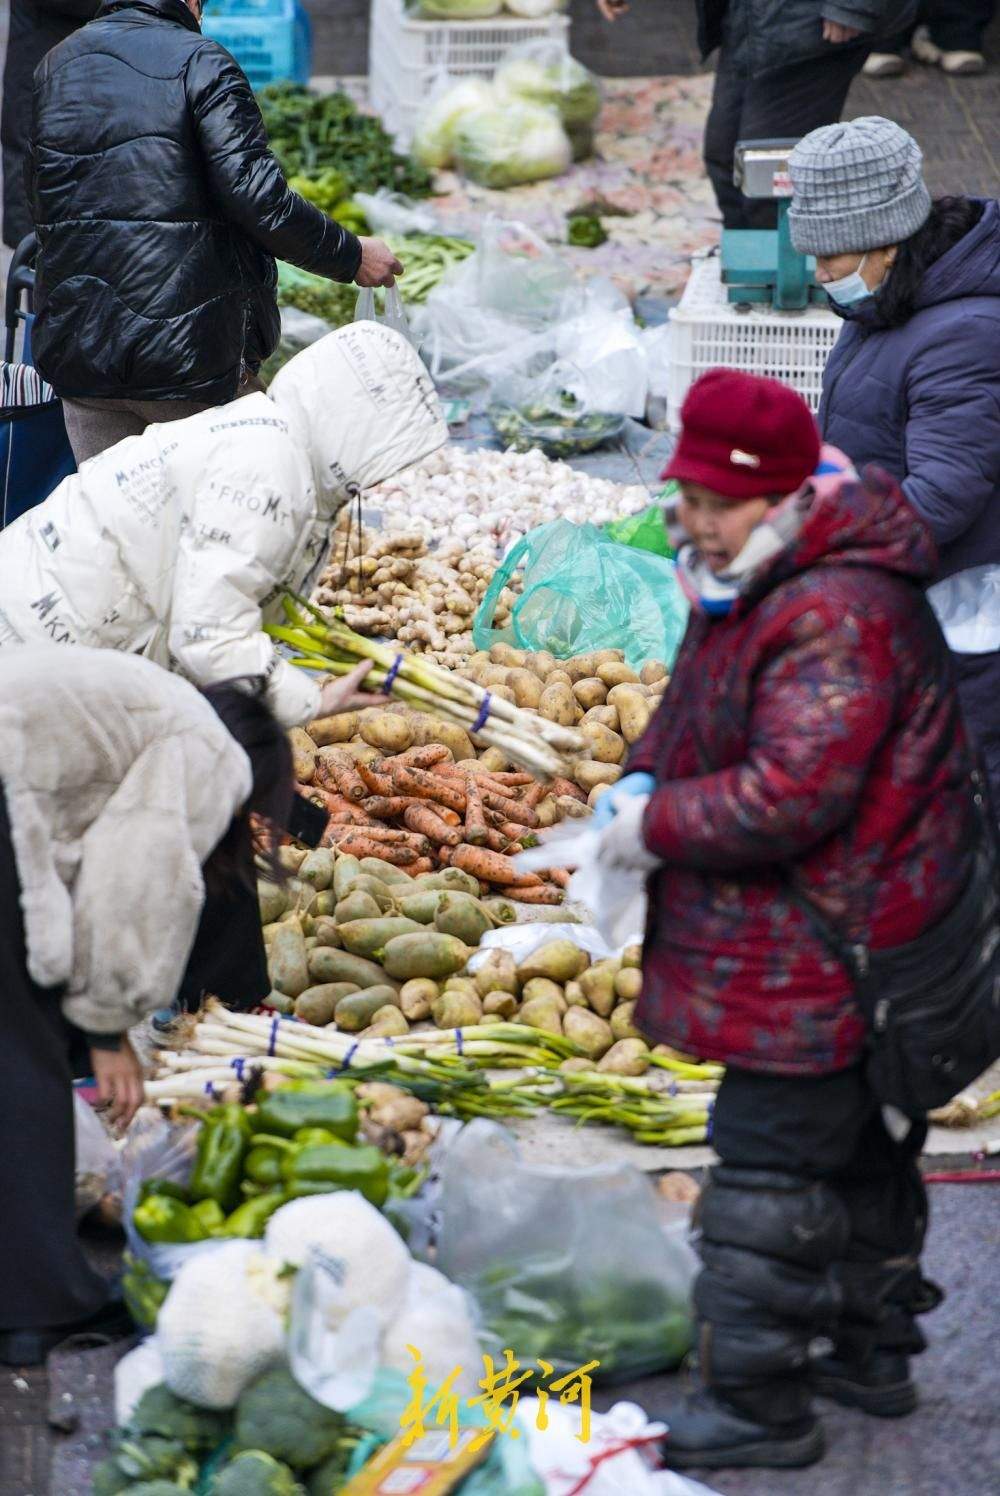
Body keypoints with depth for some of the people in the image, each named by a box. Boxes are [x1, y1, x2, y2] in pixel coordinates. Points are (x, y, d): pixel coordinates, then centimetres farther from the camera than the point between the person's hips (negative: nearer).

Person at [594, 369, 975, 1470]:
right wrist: (643, 780, 3)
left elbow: (790, 794, -29)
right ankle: (873, 1354, 35)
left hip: (821, 959, -11)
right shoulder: (753, 592, 10)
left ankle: (757, 1404, 3)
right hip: (829, 954, 11)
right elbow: (693, 717, 23)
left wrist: (658, 827, -17)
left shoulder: (837, 617, -24)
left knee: (770, 1169, -5)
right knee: (860, 1157, 22)